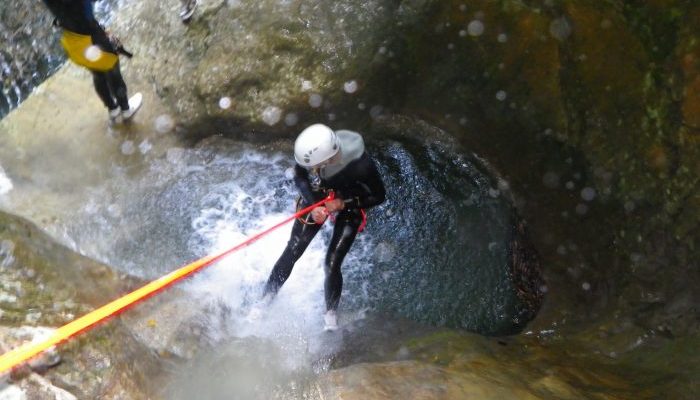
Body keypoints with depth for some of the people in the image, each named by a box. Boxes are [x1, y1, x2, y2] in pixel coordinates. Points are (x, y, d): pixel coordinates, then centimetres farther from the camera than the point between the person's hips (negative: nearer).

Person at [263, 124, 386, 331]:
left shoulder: (361, 165, -40)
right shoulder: (310, 151, -31)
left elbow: (379, 196, -20)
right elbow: (299, 177, -8)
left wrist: (344, 204, -28)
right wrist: (313, 205, -22)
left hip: (349, 207, -3)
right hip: (318, 199, 3)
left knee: (331, 266, -6)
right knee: (291, 253, 2)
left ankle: (331, 315, 20)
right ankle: (266, 299, 22)